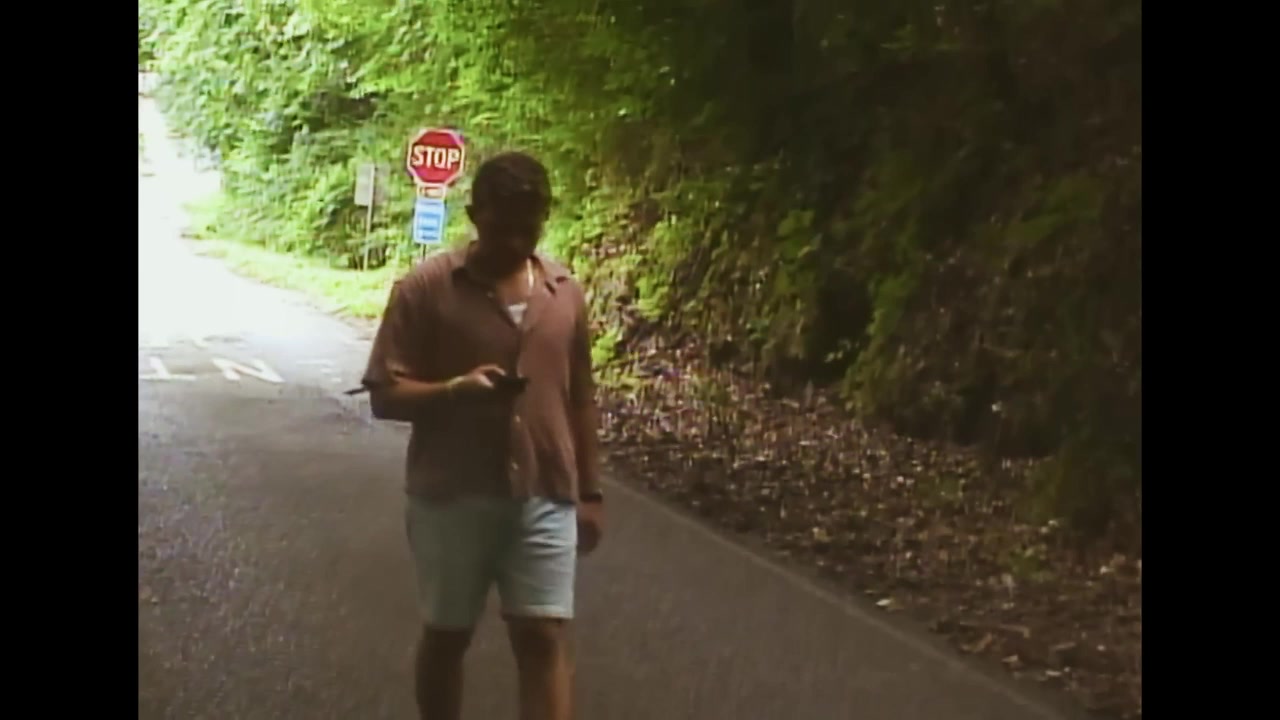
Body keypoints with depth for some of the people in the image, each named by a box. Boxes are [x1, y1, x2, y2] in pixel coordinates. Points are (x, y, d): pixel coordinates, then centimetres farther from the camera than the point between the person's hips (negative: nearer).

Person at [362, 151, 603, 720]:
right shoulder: (426, 287, -7)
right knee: (446, 635, 12)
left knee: (544, 638, -2)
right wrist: (456, 389, -25)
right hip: (451, 497, -2)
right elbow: (385, 394, -8)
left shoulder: (566, 294, 5)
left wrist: (589, 491, 13)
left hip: (544, 499, 2)